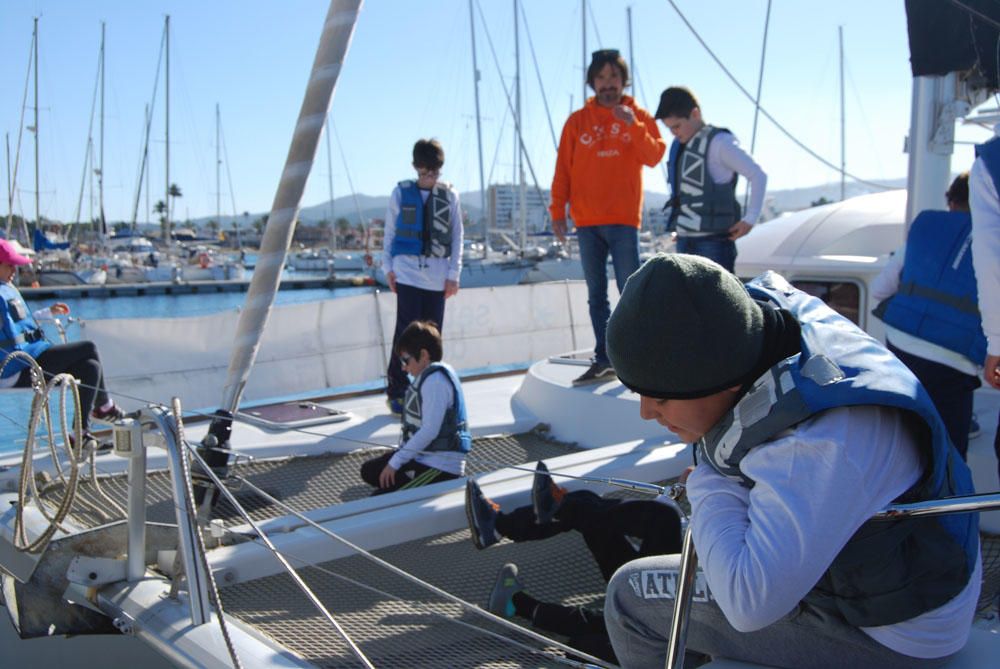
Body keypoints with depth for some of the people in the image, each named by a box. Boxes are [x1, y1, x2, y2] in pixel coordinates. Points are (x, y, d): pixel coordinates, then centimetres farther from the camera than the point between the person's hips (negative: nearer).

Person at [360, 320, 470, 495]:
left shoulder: (435, 380, -22)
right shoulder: (426, 376, 8)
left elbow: (429, 431, -26)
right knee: (369, 471, 20)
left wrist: (395, 462, -20)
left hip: (440, 465, -11)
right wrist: (397, 456, 11)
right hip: (420, 454, 11)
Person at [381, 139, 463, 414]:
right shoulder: (401, 192, 6)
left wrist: (454, 274, 3)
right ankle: (396, 391, -1)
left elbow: (457, 237, 8)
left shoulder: (450, 196, 8)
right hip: (407, 272, -2)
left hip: (437, 276, 2)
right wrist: (388, 268, 4)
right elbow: (389, 232, 10)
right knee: (407, 331, -7)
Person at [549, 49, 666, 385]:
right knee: (596, 294, 7)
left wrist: (633, 125, -19)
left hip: (623, 219, -2)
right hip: (587, 221, 2)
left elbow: (653, 156, -6)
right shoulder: (578, 121, 9)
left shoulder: (638, 117, 7)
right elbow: (563, 168, 6)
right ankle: (603, 359, 14)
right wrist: (557, 211, 0)